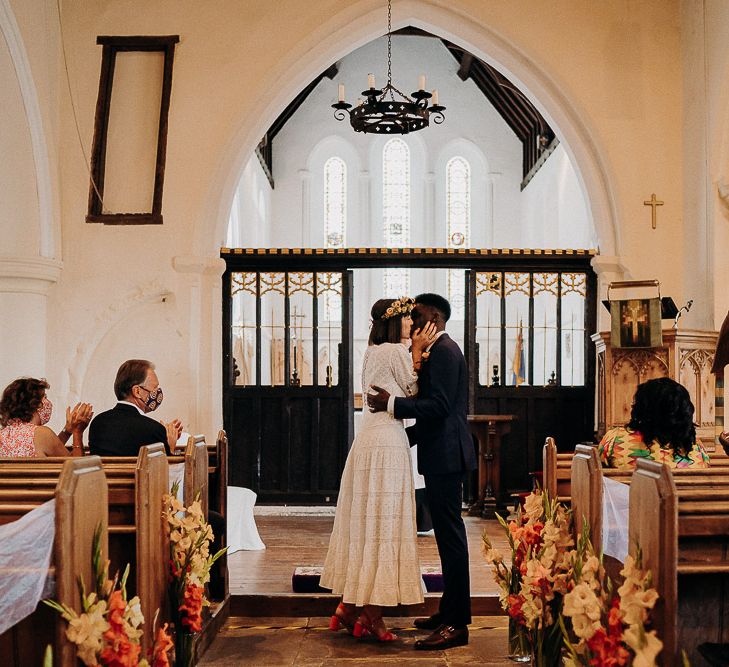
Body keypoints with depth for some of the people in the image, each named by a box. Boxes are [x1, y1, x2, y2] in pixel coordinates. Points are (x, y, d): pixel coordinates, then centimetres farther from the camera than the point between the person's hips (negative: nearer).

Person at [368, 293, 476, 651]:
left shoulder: (444, 350, -12)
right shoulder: (439, 350, 19)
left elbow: (439, 405, -21)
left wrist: (392, 403, -20)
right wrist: (406, 437, 19)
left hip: (446, 456, -11)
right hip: (442, 454, 11)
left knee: (450, 535, -8)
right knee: (448, 534, 14)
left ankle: (457, 624, -5)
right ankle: (449, 611, 23)